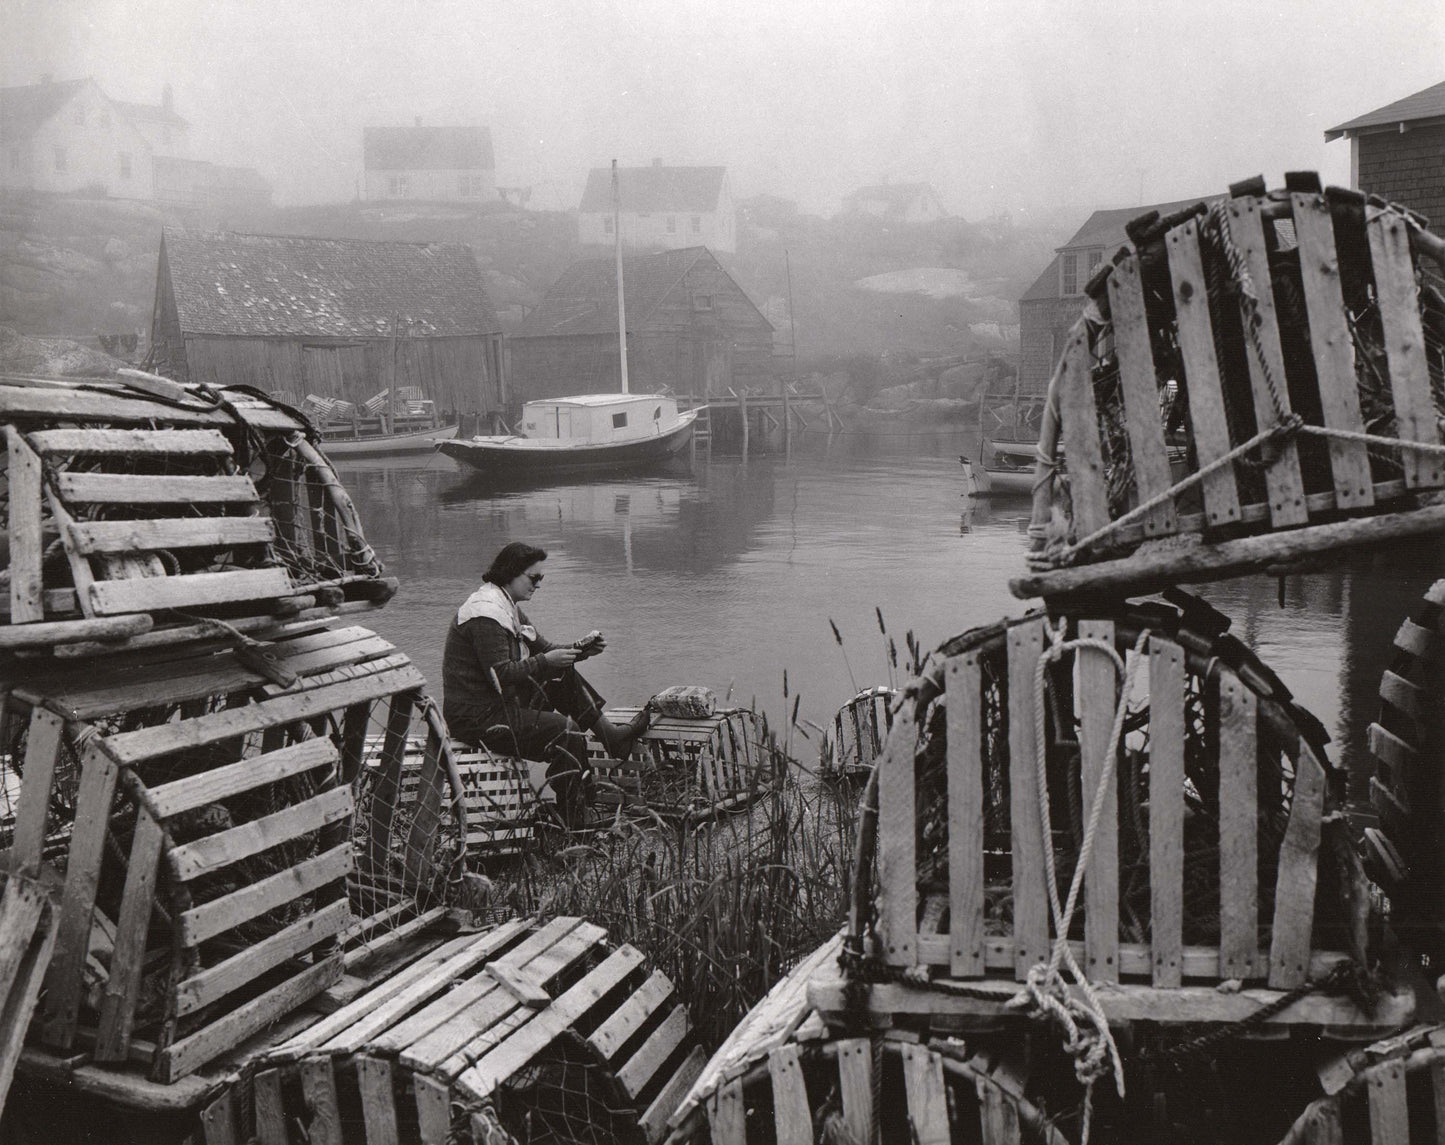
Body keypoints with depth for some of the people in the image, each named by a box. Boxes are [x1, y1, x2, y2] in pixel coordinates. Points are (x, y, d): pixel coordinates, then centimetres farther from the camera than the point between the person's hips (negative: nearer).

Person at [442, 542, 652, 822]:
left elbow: (544, 650, 16)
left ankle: (614, 736, 6)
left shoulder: (508, 607, 15)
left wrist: (581, 649, 0)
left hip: (500, 703, 11)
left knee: (565, 676, 6)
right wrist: (545, 662, -22)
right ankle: (572, 825, -17)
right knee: (564, 730, -20)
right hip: (477, 718, -11)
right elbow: (501, 675, -24)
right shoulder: (485, 613, -19)